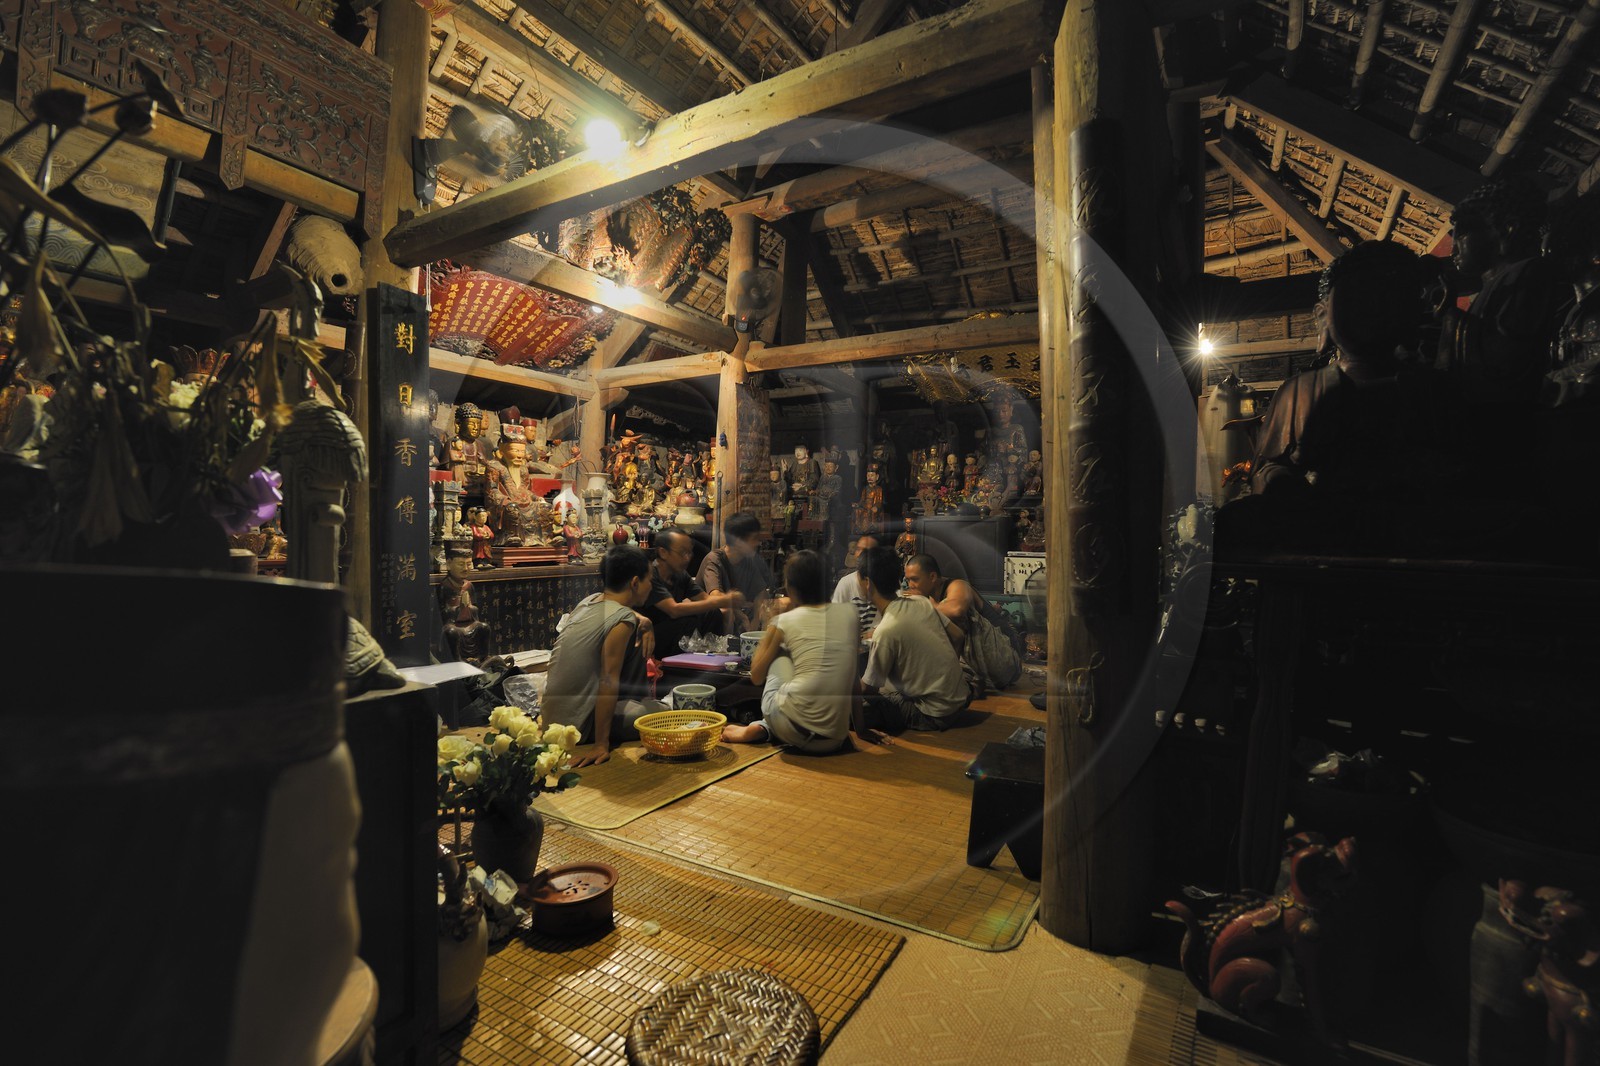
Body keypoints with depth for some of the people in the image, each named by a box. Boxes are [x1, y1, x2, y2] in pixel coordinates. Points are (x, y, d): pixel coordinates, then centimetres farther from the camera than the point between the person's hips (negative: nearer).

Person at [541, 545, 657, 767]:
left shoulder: (590, 601, 2)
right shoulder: (623, 621, -22)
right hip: (578, 725, -8)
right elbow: (608, 680, -25)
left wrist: (642, 621, 5)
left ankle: (633, 700, 25)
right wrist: (601, 745, -23)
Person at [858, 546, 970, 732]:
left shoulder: (885, 631, -24)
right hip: (961, 696, 7)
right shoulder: (922, 602, -5)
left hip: (936, 715, -7)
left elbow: (867, 688, -12)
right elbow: (957, 635, 8)